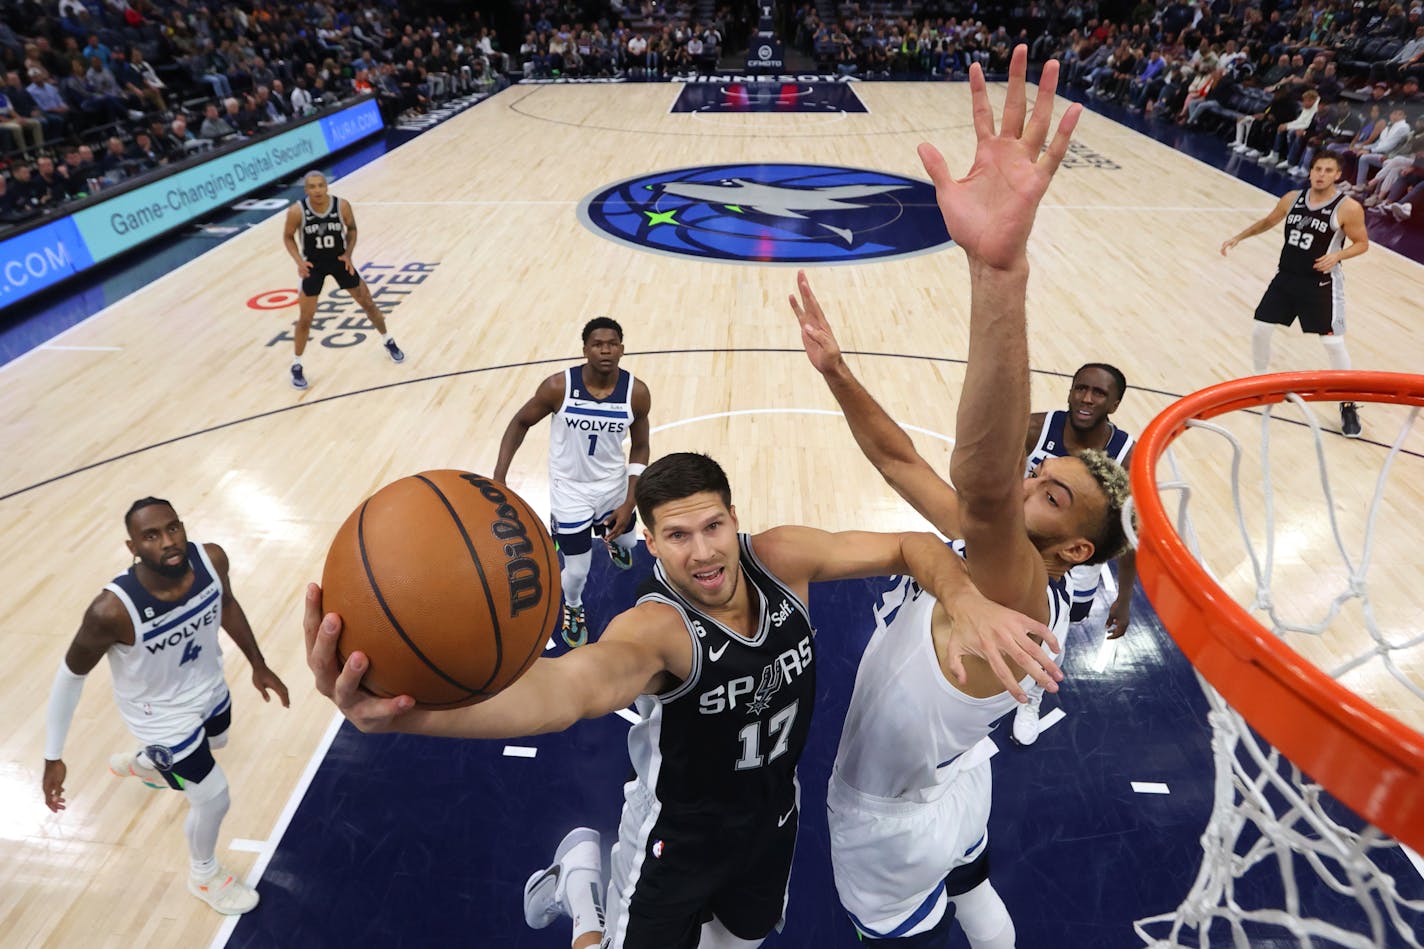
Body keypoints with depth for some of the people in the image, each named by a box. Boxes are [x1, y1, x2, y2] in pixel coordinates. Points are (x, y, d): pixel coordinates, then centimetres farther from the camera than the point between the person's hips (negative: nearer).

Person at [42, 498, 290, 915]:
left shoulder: (211, 559, -26)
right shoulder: (113, 610, -38)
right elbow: (71, 674, -20)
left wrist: (258, 664, 5)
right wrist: (53, 756, -12)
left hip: (209, 688, 6)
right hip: (163, 716, -5)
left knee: (215, 742, 36)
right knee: (213, 799, 8)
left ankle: (138, 763, 70)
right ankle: (203, 876, 42)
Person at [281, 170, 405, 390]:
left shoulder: (342, 206, -17)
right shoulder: (297, 211, -21)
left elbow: (352, 229, 1)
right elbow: (288, 236, -5)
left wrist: (348, 254, -12)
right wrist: (299, 261, -20)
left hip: (339, 261, 2)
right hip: (313, 265, -1)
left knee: (368, 303, 10)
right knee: (305, 319, 1)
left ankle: (388, 342, 35)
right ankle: (296, 366, 16)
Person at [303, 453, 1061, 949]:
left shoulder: (781, 559, -21)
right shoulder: (656, 627, -36)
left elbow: (911, 548, -13)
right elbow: (571, 683, -58)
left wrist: (966, 599, -36)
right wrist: (412, 711, -79)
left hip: (774, 810, 5)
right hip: (679, 831, -5)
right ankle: (582, 878, 35)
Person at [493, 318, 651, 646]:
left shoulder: (636, 392, -18)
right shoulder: (558, 386, -24)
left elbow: (639, 448, -5)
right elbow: (520, 423, -8)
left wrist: (629, 503, -10)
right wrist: (499, 478, -15)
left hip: (613, 485, 3)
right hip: (570, 490, -2)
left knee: (627, 543, 26)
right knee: (577, 571, 3)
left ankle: (612, 541, 67)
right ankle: (573, 609, 41)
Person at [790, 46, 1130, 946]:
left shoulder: (1021, 602, -40)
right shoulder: (985, 553, -14)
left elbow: (984, 486, -63)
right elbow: (897, 455, -6)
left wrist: (999, 269, -76)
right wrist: (835, 369, -15)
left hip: (895, 823, -7)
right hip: (949, 782, 8)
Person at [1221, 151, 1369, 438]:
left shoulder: (1348, 208, -14)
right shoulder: (1292, 199, 0)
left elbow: (1362, 243, -6)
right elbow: (1268, 222, 18)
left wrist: (1337, 255, -24)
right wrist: (1238, 238, 11)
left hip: (1322, 284, -4)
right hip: (1285, 277, 4)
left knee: (1333, 344, -2)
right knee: (1259, 331, 5)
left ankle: (1348, 405, 13)